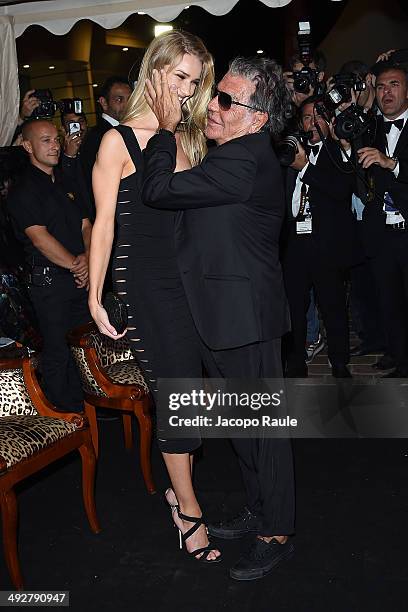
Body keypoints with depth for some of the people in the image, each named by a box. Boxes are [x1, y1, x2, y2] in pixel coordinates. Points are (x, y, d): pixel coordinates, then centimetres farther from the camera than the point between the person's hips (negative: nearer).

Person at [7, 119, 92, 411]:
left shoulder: (67, 183, 16)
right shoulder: (23, 190, -6)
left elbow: (86, 225, 12)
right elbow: (39, 237, -14)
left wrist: (87, 259, -6)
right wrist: (75, 264, -13)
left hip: (80, 277, 6)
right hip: (49, 280, -6)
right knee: (57, 351, 1)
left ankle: (84, 406, 26)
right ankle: (66, 413, 15)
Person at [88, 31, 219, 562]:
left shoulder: (190, 139, 12)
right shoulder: (118, 141, -5)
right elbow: (104, 224, -6)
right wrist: (95, 298, -8)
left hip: (188, 275, 5)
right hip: (143, 279, -5)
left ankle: (180, 487, 28)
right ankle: (188, 510, 14)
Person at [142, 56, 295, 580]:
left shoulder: (242, 161, -23)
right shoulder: (242, 155, 10)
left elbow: (158, 191, -24)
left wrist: (166, 127, -12)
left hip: (244, 318, -10)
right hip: (228, 315, 10)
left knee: (263, 426, 4)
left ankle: (276, 535, 21)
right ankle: (260, 510, 38)